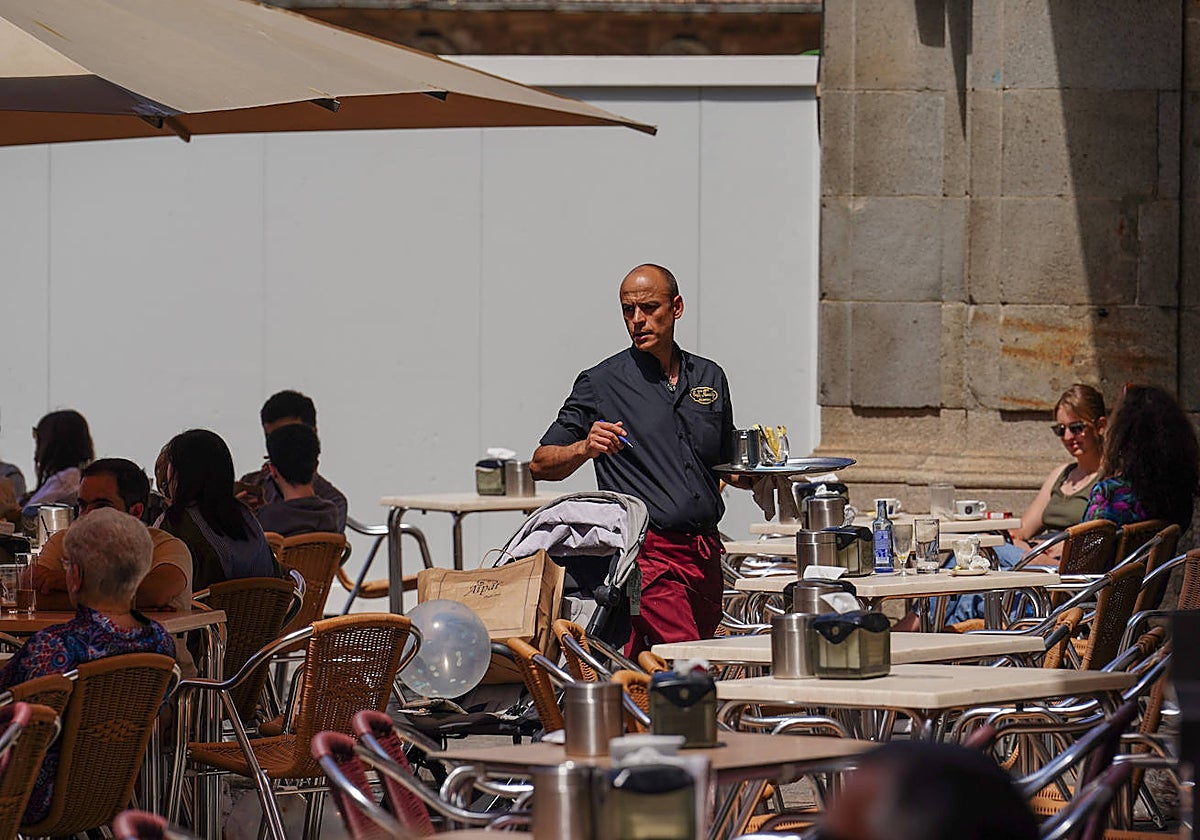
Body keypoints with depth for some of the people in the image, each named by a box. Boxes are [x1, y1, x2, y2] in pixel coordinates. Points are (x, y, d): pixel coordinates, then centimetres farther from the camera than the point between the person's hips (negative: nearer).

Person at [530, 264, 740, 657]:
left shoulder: (710, 377, 16)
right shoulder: (601, 384, 2)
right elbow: (541, 465, -1)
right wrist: (586, 448, -19)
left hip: (706, 553, 6)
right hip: (650, 555, -6)